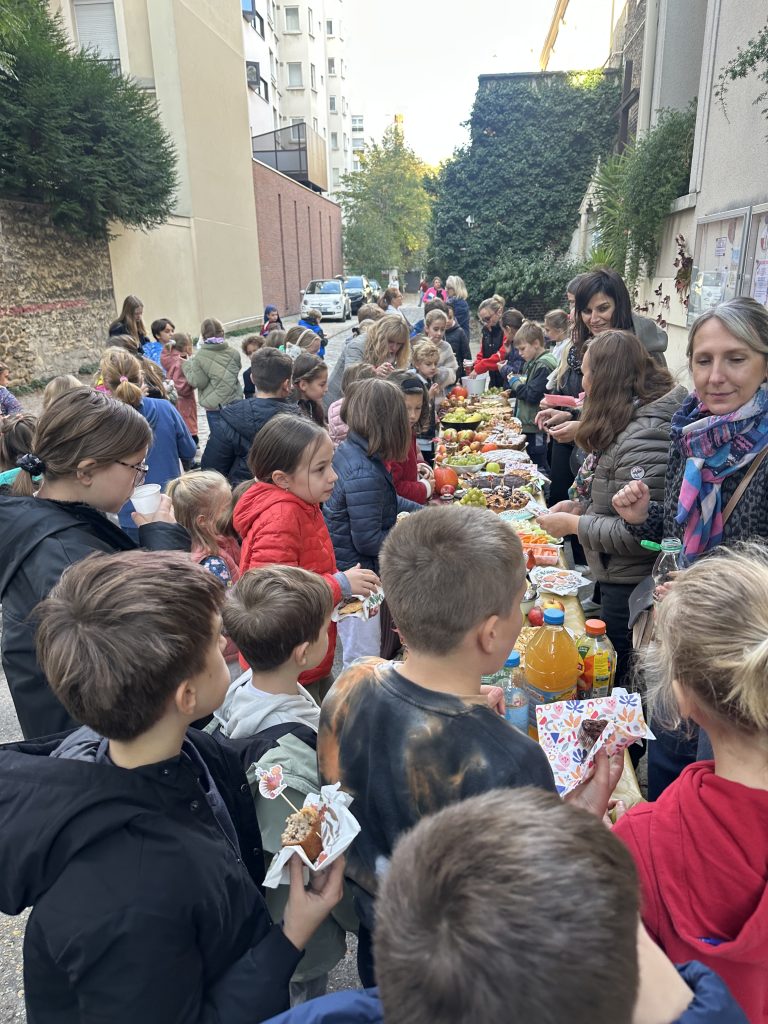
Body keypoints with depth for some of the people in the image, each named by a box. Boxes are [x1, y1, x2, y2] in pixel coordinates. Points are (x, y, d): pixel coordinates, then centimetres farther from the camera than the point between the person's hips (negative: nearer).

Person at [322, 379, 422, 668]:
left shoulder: (348, 450, 0)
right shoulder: (364, 475, -30)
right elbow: (367, 541, -24)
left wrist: (418, 510, 14)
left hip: (342, 566, 10)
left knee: (359, 658, 26)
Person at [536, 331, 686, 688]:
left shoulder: (643, 438, -26)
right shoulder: (627, 425, 7)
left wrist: (575, 524, -17)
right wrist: (581, 505, 6)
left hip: (632, 587, -10)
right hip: (614, 579, 10)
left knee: (619, 684, 9)